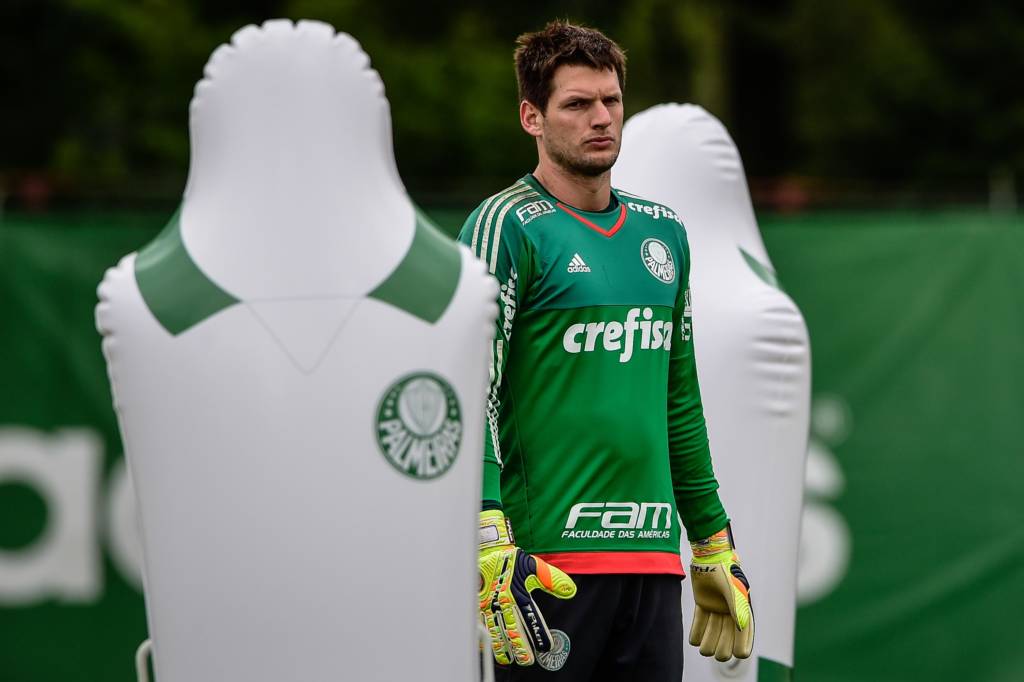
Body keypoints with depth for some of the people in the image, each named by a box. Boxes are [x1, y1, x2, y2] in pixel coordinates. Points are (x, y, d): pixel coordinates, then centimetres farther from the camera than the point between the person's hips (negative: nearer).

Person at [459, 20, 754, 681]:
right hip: (547, 561, -6)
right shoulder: (506, 226, -5)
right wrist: (491, 552, -22)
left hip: (653, 555, 6)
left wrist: (715, 549, 22)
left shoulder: (664, 231, 16)